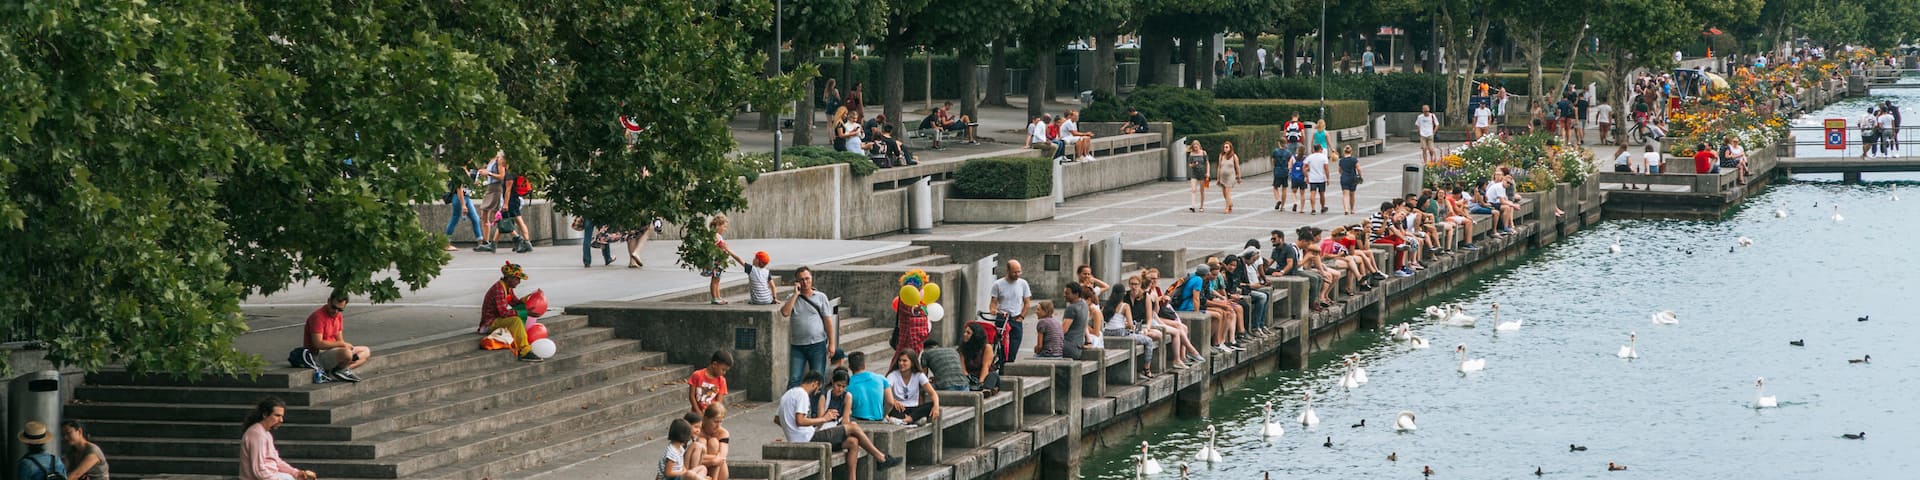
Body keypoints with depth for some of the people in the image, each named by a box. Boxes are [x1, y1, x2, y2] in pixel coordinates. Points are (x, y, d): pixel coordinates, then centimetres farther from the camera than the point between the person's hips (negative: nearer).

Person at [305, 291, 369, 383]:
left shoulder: (339, 316, 10)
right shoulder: (318, 316, -18)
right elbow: (318, 343, -24)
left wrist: (346, 345, -11)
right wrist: (342, 344, -18)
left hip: (332, 350, 10)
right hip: (318, 354, -10)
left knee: (366, 351, 9)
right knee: (346, 353, -36)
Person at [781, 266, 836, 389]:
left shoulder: (821, 297, 6)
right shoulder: (792, 298, 9)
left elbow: (828, 321, 3)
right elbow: (785, 312, -11)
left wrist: (831, 343, -3)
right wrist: (795, 294, -8)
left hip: (817, 344, -1)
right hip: (797, 346, 1)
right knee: (794, 379, -5)